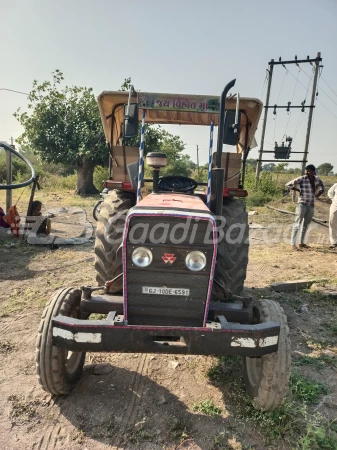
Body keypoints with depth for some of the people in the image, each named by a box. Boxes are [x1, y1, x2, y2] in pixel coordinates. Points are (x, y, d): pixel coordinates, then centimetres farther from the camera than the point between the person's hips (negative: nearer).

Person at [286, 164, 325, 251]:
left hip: (311, 205, 6)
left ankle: (301, 243, 21)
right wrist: (298, 190, -9)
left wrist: (316, 196, 8)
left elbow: (323, 189, 22)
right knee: (297, 223, -9)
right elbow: (288, 185, -11)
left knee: (306, 224, 12)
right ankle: (293, 244, -9)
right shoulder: (301, 179, -12)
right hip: (302, 204, -6)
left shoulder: (317, 179, 4)